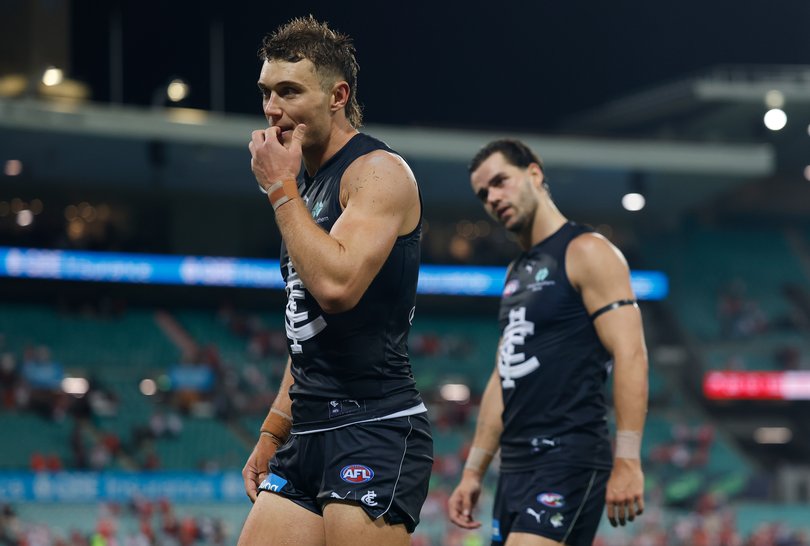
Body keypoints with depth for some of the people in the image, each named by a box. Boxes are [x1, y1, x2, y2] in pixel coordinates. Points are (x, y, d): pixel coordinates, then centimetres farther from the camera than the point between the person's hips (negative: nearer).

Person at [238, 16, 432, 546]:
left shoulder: (378, 172, -9)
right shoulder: (305, 181, 18)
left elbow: (336, 284, -26)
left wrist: (281, 189, -14)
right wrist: (273, 432, 22)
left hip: (376, 429, -9)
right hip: (309, 435, 9)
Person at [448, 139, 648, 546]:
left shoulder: (587, 254, -6)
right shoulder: (516, 273, 20)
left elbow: (630, 355, -14)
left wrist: (627, 460, -22)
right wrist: (473, 471, 19)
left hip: (569, 460, -9)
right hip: (517, 466, 9)